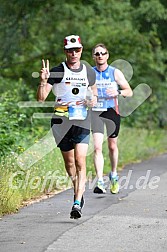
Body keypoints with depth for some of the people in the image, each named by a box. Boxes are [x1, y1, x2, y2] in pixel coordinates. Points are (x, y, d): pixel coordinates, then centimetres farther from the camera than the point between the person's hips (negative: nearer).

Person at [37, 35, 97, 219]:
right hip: (61, 121, -1)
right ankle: (79, 190, 37)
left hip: (82, 121, 1)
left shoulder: (89, 71, 5)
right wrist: (43, 81, -29)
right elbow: (41, 98, -10)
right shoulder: (56, 72, -5)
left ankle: (77, 204, -15)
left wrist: (94, 98, 1)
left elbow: (93, 88, 24)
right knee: (69, 161, 10)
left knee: (80, 161, -13)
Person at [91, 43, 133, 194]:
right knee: (97, 147, -13)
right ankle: (100, 182, -17)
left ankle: (114, 175, 36)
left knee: (112, 146, 12)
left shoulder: (115, 73, 1)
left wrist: (118, 92, -18)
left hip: (112, 112, 0)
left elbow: (129, 92, 2)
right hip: (95, 112, 0)